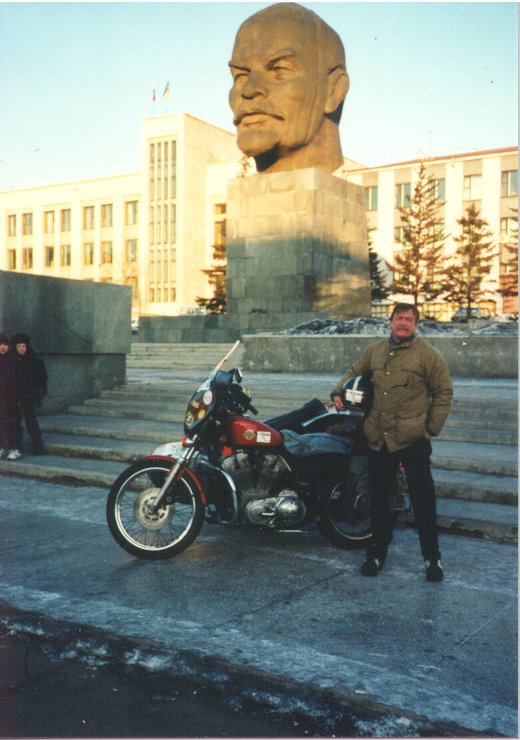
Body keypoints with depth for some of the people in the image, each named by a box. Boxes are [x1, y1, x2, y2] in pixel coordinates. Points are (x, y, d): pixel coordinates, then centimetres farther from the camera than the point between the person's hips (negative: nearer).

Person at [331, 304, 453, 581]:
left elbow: (444, 392, -1)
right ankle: (377, 553, 26)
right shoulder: (374, 351, 11)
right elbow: (354, 372, 26)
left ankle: (432, 558, 14)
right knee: (379, 499, 12)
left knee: (423, 499, 1)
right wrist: (339, 392, 8)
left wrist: (432, 427, -6)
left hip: (413, 440, -4)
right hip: (378, 440, 4)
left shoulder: (428, 354, -3)